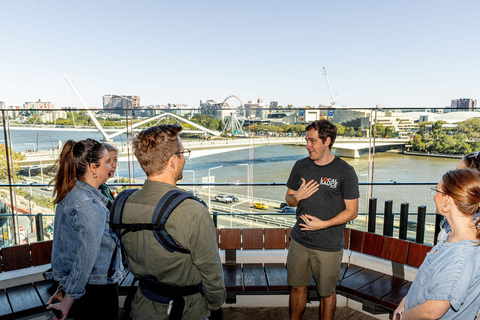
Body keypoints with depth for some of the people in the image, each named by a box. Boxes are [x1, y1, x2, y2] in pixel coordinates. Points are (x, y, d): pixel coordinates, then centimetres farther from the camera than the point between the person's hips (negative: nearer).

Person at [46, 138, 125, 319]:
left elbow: (66, 246, 9)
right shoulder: (90, 207, -26)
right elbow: (85, 261, -24)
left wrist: (64, 288, 16)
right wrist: (67, 305, -12)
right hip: (97, 289, -8)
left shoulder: (69, 194, 2)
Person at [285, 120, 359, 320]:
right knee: (297, 287, 17)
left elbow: (352, 211, -9)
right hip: (299, 241, 4)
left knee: (326, 293, 13)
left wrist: (323, 224, -19)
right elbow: (288, 198, 12)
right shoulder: (301, 166, 3)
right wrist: (297, 197, -11)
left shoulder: (345, 172, -10)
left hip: (329, 246, -4)